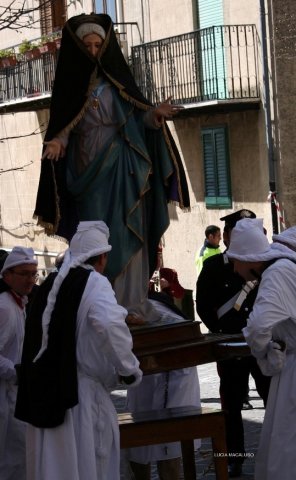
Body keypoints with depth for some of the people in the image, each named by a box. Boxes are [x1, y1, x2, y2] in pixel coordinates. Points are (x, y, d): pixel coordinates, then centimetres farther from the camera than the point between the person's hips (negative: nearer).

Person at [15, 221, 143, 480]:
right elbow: (111, 325, -29)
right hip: (79, 392, -7)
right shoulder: (94, 283, -11)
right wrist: (129, 370, -17)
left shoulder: (51, 284, 10)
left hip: (45, 389, 7)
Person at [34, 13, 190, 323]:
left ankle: (129, 303, -6)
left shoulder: (116, 79, 7)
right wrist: (57, 143, -16)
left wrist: (156, 114, -17)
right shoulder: (70, 82, 7)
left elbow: (137, 118, 4)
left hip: (119, 169, 0)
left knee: (124, 234, -6)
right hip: (86, 170, 1)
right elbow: (61, 126, 5)